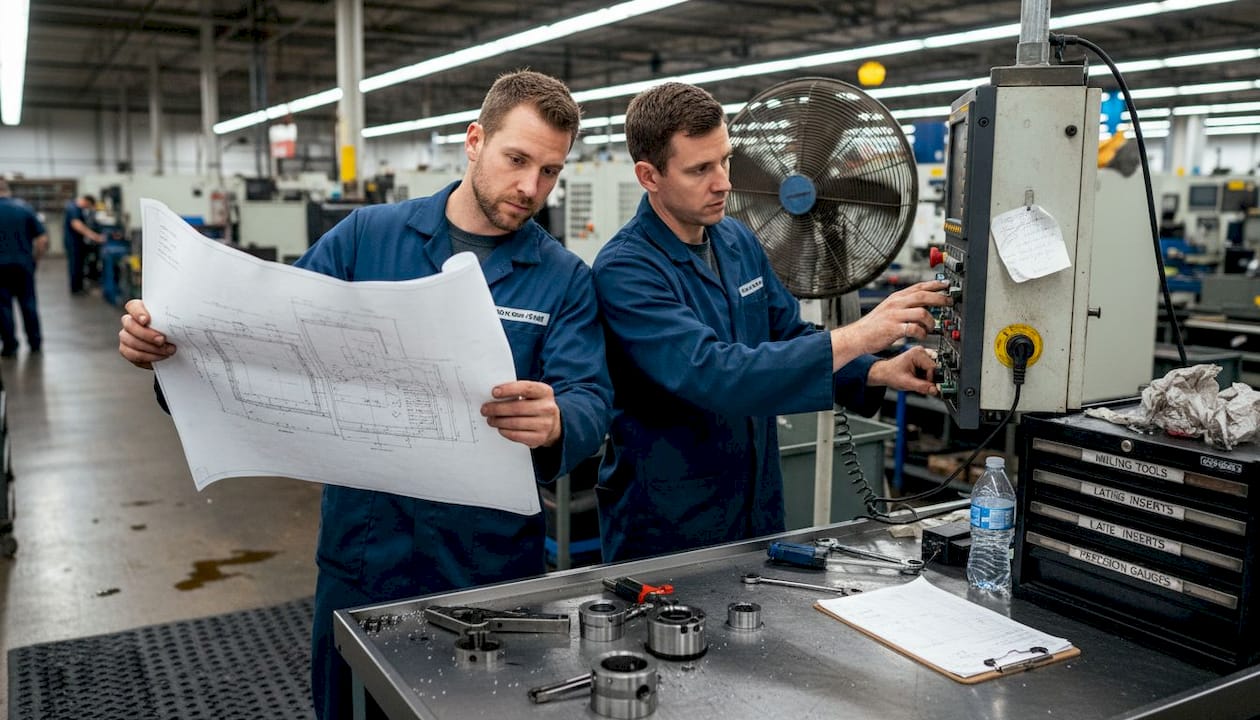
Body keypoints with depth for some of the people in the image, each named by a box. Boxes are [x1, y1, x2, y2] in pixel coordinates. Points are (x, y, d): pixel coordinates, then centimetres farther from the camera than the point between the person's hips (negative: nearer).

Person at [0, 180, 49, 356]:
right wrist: (35, 258, 8)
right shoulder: (24, 208, 0)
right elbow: (43, 239, -3)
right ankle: (35, 341, 18)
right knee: (28, 302, 12)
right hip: (24, 263, 2)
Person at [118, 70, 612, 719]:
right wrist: (166, 339, -17)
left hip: (491, 562, -1)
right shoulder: (365, 237, -1)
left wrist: (555, 423, -37)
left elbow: (591, 403, -13)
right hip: (363, 545, 1)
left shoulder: (565, 278, -4)